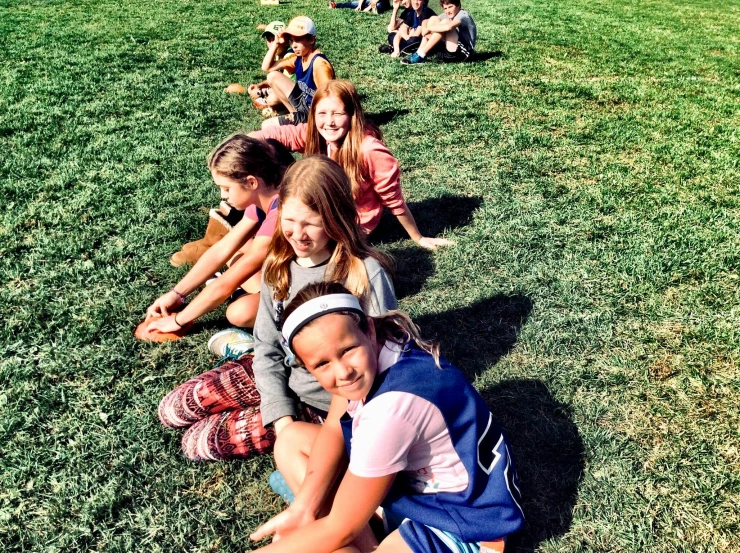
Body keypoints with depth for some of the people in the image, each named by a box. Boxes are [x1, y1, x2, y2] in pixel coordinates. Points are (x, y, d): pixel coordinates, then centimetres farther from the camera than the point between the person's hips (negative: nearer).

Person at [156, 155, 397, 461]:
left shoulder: (367, 274, -25)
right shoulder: (278, 265, -7)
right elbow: (267, 347, -4)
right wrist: (281, 416, -14)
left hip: (323, 402, -5)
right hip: (280, 379, 6)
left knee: (199, 441, -8)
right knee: (173, 409, 5)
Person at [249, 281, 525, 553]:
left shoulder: (392, 407, -35)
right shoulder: (377, 347, -14)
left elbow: (340, 529, -23)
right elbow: (333, 429, 1)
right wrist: (302, 507, -11)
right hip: (411, 481, 9)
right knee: (290, 439, 5)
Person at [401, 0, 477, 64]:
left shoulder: (463, 15, -14)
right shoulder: (447, 15, 9)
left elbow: (448, 27, -36)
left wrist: (429, 28, -22)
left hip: (464, 52, -8)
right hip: (451, 51, 8)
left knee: (445, 22, -24)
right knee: (434, 19, 1)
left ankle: (420, 55, -24)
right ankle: (420, 53, -9)